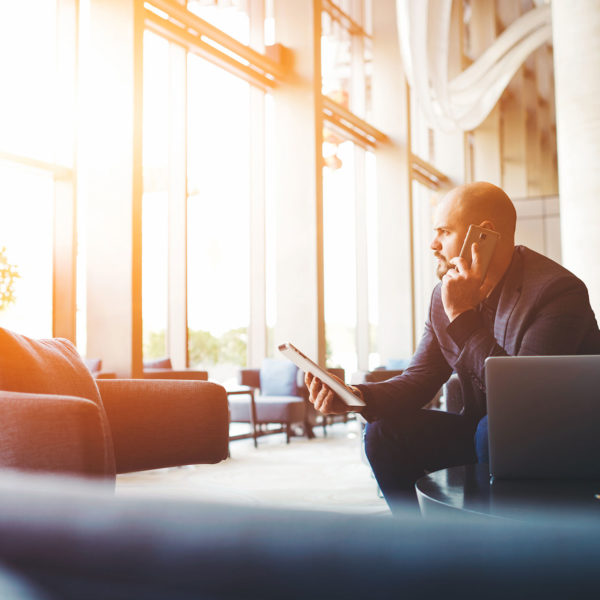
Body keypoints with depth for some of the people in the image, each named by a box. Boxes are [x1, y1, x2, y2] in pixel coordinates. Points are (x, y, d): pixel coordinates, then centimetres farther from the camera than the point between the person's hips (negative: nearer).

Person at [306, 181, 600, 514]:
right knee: (384, 432, -9)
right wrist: (356, 396, -18)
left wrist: (463, 317, -29)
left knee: (494, 430, -36)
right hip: (480, 430, 6)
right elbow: (419, 379, 1)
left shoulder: (558, 291, -21)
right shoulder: (446, 294, 1)